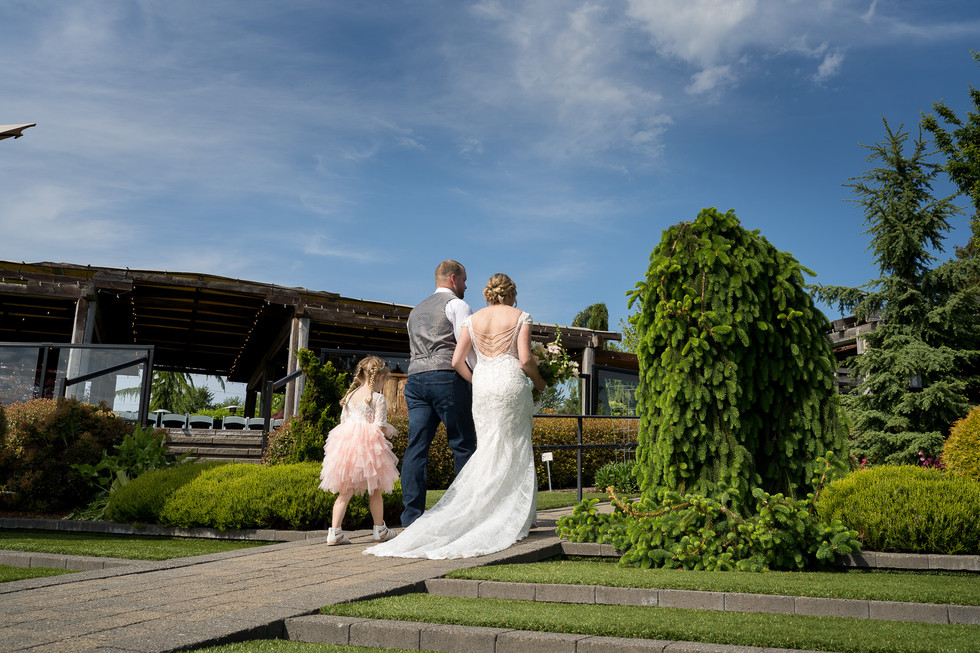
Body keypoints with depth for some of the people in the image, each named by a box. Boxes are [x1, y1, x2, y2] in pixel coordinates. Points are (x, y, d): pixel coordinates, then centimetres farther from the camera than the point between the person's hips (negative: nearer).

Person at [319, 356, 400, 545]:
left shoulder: (349, 396, 12)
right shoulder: (378, 398, -4)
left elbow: (343, 421, 14)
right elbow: (380, 427, -9)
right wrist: (391, 430, 12)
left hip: (346, 442, 5)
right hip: (369, 445, -5)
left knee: (344, 491, 8)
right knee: (375, 490, 11)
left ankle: (335, 531, 0)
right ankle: (380, 530, 23)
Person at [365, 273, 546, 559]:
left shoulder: (473, 319, 12)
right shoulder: (521, 317, 2)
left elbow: (457, 361, 6)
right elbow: (525, 359, -7)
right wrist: (538, 380, 11)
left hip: (482, 385, 3)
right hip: (511, 382, -3)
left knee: (488, 450, 10)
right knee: (513, 451, 3)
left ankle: (482, 513, 5)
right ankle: (510, 521, 4)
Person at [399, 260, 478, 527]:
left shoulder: (416, 311, 27)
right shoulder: (456, 305, 2)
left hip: (415, 378, 7)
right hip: (447, 377, -7)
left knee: (416, 447, 0)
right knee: (463, 446, -1)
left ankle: (411, 516, -4)